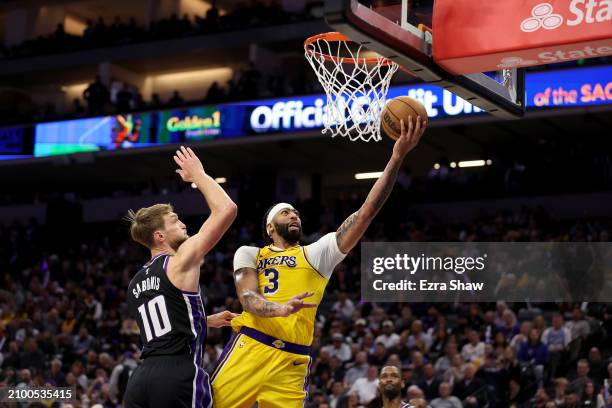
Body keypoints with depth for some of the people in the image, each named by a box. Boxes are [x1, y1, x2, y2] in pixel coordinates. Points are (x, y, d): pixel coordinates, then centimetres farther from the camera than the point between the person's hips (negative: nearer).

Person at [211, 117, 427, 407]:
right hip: (249, 348, -1)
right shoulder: (249, 254, 17)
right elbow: (247, 297, -2)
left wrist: (397, 157, -3)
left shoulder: (317, 254, 16)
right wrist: (281, 308, -26)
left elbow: (366, 213, 6)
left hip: (291, 360, 1)